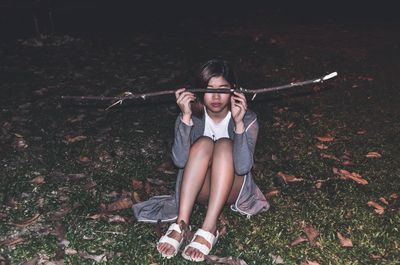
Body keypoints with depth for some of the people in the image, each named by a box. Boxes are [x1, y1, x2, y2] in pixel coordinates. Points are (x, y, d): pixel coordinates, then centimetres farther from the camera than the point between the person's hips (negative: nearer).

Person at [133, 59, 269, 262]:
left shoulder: (248, 119, -13)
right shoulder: (192, 116, -10)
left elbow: (242, 167, -28)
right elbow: (180, 161, -25)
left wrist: (239, 123, -37)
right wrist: (186, 117, -34)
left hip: (231, 190, 0)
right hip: (197, 189, 1)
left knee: (224, 145, -28)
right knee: (204, 143, -27)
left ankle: (209, 229, -37)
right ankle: (180, 224, -33)